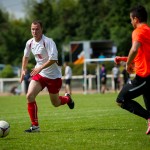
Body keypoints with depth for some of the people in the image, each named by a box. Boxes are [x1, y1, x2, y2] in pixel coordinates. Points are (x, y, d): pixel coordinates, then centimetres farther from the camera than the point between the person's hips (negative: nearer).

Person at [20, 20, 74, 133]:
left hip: (53, 76, -5)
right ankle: (35, 126, -9)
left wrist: (40, 68, -32)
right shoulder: (30, 43, -1)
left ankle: (67, 98, 46)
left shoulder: (48, 42, -20)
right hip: (39, 74, 5)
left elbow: (53, 59, -28)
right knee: (30, 96, -17)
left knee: (55, 103, 8)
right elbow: (26, 57, 18)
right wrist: (23, 70, 10)